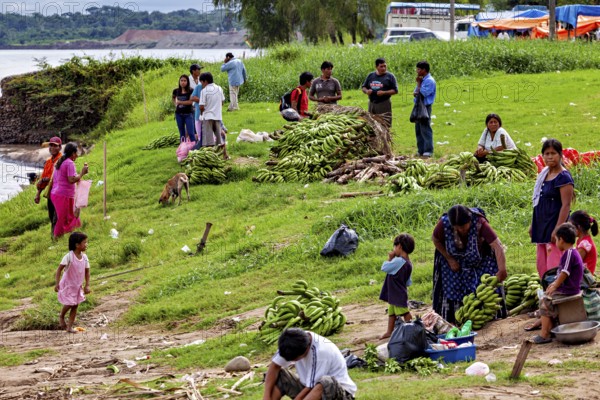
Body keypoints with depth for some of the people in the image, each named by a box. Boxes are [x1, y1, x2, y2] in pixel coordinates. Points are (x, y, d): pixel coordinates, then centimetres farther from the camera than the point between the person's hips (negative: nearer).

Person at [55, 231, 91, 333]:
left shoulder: (84, 257, -5)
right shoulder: (69, 256, -22)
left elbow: (87, 271, 5)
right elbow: (59, 269, -19)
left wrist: (87, 285, 1)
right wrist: (57, 283, -23)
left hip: (78, 286, 6)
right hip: (68, 285, -6)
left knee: (75, 305, 6)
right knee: (69, 304, -6)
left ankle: (69, 327, 13)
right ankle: (61, 317, 26)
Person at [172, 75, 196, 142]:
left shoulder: (190, 91, -6)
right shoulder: (176, 91, 5)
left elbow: (191, 102, -15)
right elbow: (174, 99, 24)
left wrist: (180, 102, -10)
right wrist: (176, 104, 5)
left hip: (188, 114, -4)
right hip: (179, 114, 4)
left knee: (190, 133, -8)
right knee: (182, 134, 10)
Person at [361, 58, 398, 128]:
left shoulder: (390, 76, 1)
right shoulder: (370, 76, 13)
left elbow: (395, 91, -2)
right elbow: (363, 87, 21)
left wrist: (384, 93, -17)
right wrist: (366, 91, -4)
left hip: (384, 104, -5)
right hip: (372, 104, 5)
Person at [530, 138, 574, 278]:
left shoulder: (564, 177, -13)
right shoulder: (544, 174, 12)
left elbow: (566, 205, -17)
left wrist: (558, 229, -23)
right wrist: (533, 224, 18)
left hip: (554, 225, -9)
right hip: (542, 225, 9)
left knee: (554, 264, -13)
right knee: (541, 265, 11)